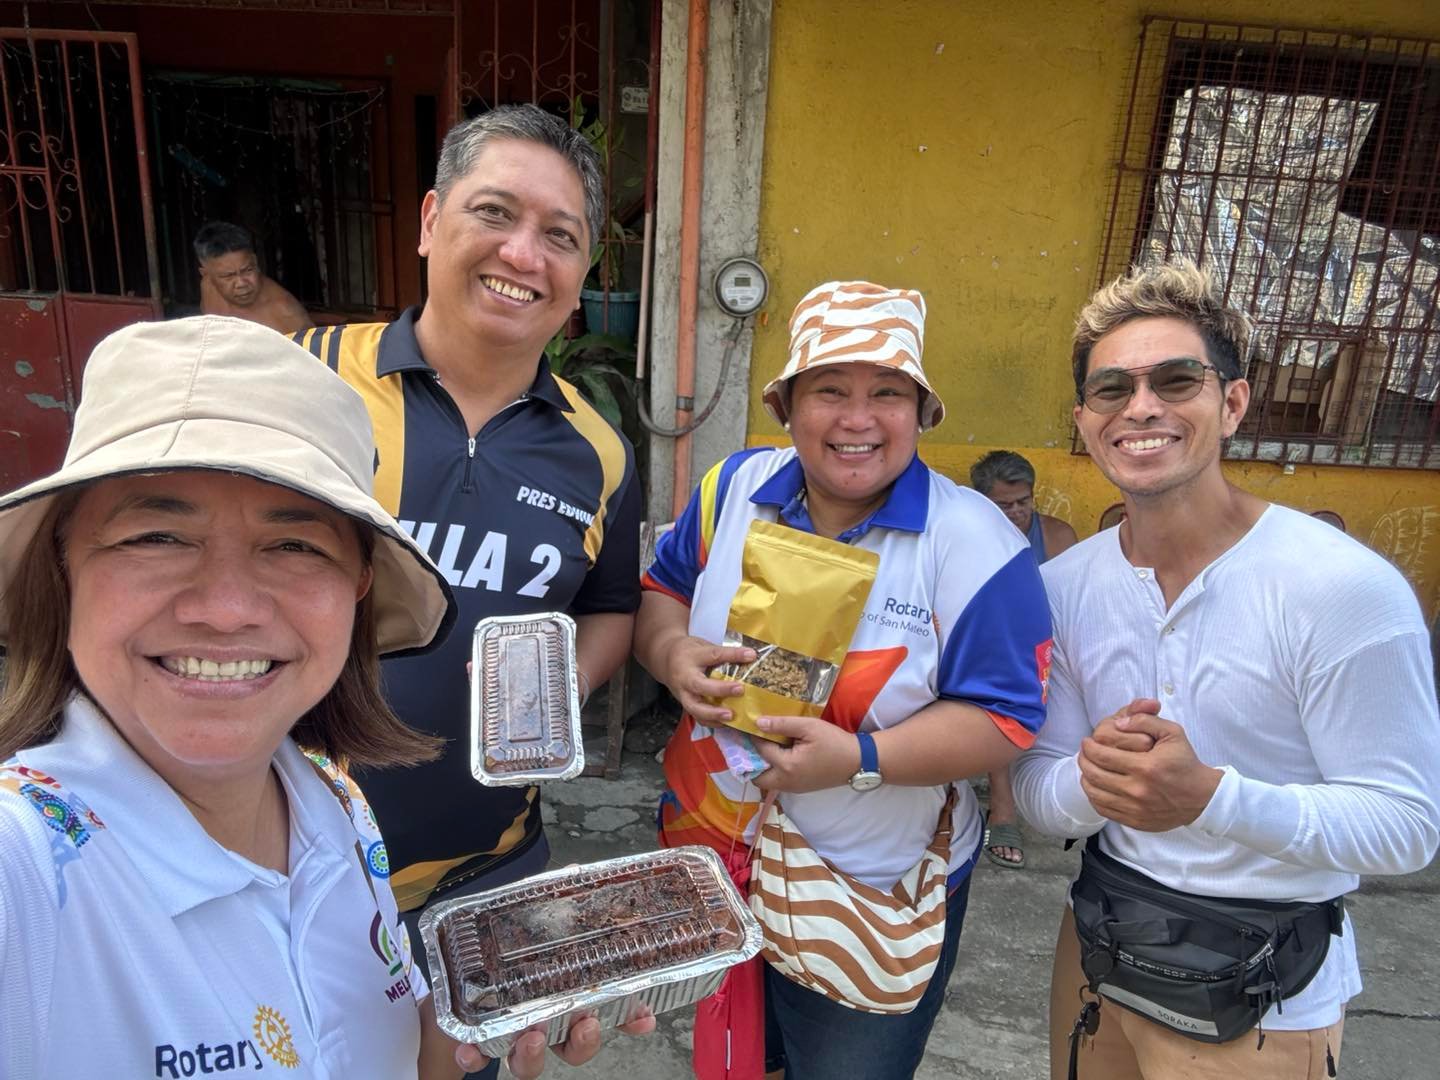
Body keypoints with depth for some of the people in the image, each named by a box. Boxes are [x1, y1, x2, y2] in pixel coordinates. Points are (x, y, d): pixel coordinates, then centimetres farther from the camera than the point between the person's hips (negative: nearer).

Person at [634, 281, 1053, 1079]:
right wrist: (673, 654, -16)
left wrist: (861, 760, -29)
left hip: (877, 899, -3)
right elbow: (662, 590, 6)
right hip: (710, 863, 4)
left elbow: (1005, 718, -17)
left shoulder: (973, 543, -18)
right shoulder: (734, 489, -6)